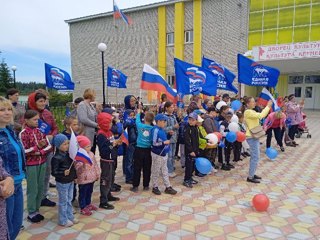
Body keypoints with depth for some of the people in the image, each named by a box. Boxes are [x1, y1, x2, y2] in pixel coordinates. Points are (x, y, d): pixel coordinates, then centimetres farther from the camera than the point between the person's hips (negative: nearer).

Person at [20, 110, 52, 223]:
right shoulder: (23, 134, -10)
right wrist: (38, 146, -21)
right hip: (30, 165, -5)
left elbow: (49, 146, 2)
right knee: (33, 189, 3)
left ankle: (36, 210, 26)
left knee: (41, 188, 11)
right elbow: (24, 151, -16)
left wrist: (39, 152, -13)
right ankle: (31, 213, 18)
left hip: (42, 163, 5)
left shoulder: (40, 131, 5)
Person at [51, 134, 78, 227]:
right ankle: (63, 220, 22)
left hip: (70, 181, 7)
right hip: (62, 183, -7)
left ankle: (70, 216, 34)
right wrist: (63, 173, -34)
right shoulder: (56, 158, -21)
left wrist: (74, 176, 9)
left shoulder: (68, 154, 1)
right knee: (63, 201, 7)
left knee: (69, 200, 19)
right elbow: (54, 172, -21)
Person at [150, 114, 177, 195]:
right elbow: (154, 143, -24)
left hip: (164, 153, 9)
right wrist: (165, 142, -22)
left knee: (165, 171, 15)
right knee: (156, 171, 7)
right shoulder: (155, 130, -20)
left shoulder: (162, 129, 6)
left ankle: (168, 187, 23)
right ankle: (155, 187, 21)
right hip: (157, 154, -9)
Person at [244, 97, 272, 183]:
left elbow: (261, 115, 19)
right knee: (255, 157, -8)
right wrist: (268, 106, -18)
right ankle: (250, 177, -2)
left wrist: (268, 107, 8)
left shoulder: (252, 112, 14)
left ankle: (252, 174, 26)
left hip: (254, 136, 11)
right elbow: (260, 115, -27)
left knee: (254, 156, 16)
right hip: (252, 137, -11)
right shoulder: (248, 112, -18)